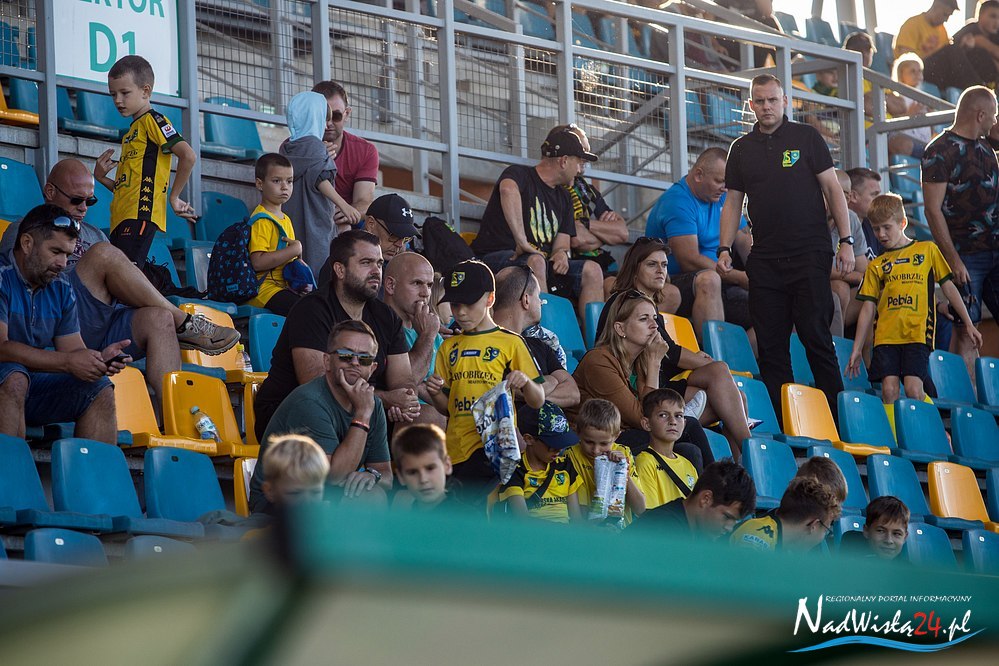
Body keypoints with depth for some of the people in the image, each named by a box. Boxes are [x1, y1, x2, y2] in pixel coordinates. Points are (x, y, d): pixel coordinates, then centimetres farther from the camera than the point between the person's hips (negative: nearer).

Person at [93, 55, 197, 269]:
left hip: (141, 214, -10)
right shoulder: (131, 131, 28)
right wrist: (102, 178, 10)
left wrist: (174, 197, -10)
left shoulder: (151, 120, -1)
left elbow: (188, 155, -15)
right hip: (122, 219, 10)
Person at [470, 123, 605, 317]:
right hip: (495, 257, -7)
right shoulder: (520, 174, -3)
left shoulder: (562, 197, 21)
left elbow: (562, 243, 16)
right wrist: (521, 241, -38)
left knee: (592, 270, -12)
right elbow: (508, 190, -30)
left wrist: (562, 253, -10)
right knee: (535, 262, -37)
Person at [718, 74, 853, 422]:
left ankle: (836, 415, -3)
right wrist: (724, 248, 3)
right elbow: (733, 201, 16)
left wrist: (845, 240, -5)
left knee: (816, 335, -8)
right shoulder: (742, 149, 14)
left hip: (809, 253, -4)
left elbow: (833, 188, 3)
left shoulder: (806, 138, 4)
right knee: (770, 344, 1)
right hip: (764, 259, 4)